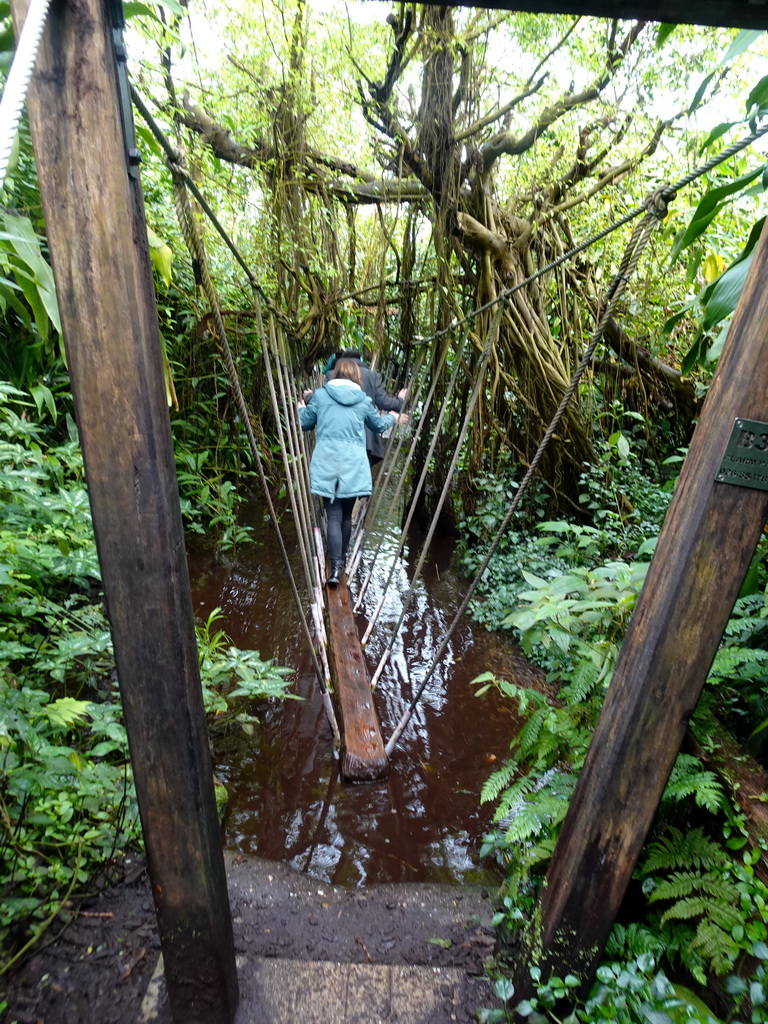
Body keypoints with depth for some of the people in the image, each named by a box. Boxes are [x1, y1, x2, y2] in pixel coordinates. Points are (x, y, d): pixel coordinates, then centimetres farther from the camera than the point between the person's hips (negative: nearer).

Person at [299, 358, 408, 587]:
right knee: (346, 515, 15)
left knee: (334, 516, 0)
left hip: (327, 464, -1)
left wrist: (301, 408, 37)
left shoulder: (320, 394, 4)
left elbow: (306, 423, 13)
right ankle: (341, 560, 30)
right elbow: (379, 425, 22)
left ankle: (335, 567, -12)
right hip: (353, 465, 1)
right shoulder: (363, 400, 6)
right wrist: (393, 417, 44)